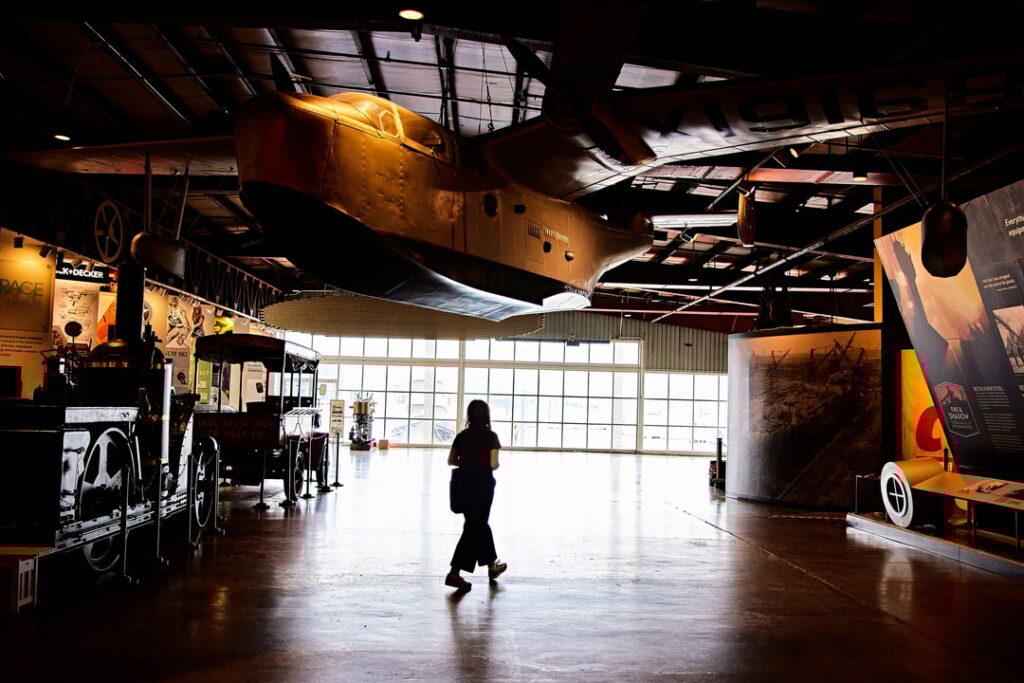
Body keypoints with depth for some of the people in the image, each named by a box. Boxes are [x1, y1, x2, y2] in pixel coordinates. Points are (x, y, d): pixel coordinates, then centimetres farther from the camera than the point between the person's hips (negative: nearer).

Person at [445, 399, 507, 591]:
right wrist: (483, 465, 6)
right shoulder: (490, 437, -10)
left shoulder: (461, 436, 3)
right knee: (474, 528, 0)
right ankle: (454, 573, -7)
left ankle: (492, 565, 34)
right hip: (483, 485, -6)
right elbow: (493, 464, -15)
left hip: (465, 484, 6)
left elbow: (451, 460, 5)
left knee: (479, 523, 20)